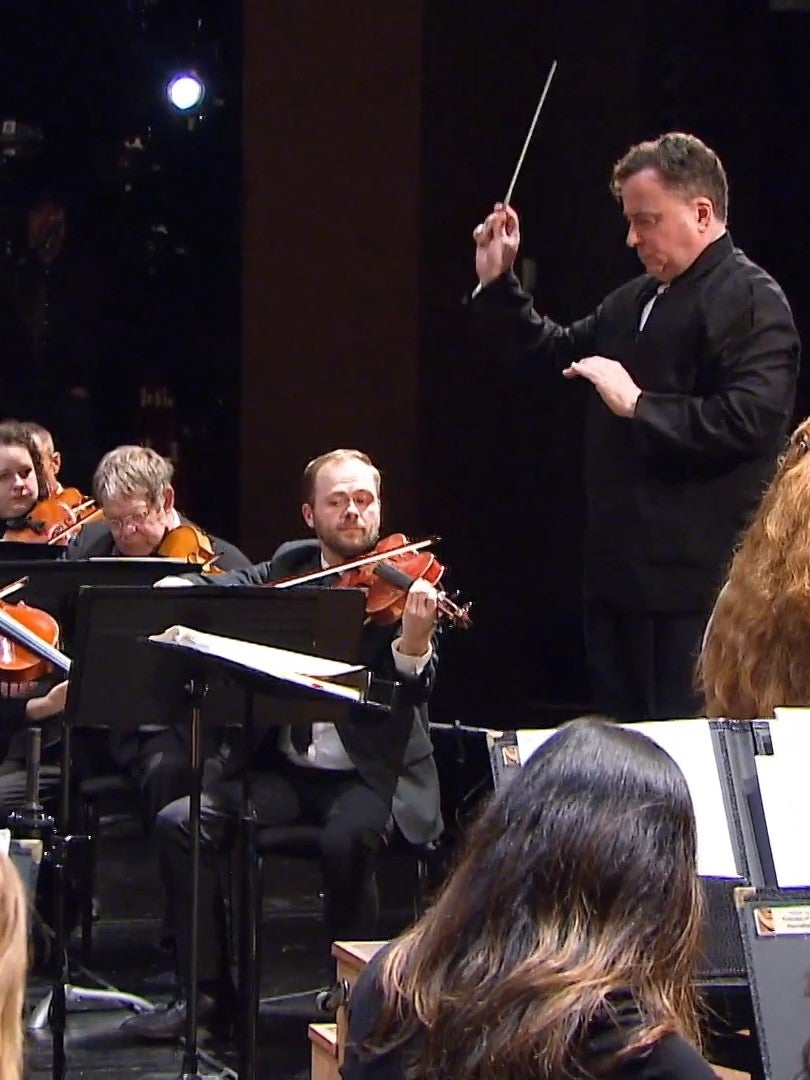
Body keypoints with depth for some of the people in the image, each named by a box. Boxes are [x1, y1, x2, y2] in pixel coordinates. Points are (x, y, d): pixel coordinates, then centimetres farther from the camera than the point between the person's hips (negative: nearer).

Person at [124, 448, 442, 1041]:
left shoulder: (399, 581, -6)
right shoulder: (286, 567, 7)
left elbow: (412, 693, -18)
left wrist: (415, 641, -41)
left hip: (370, 774, -4)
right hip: (282, 769, 5)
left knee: (347, 839, -34)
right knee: (180, 822, -14)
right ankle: (208, 989, -2)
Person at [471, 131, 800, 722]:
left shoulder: (752, 299, -11)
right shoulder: (635, 300, 18)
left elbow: (750, 419, -24)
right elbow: (555, 351, 30)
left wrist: (640, 405, -21)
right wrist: (499, 284, 19)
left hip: (694, 581, -9)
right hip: (620, 570, 9)